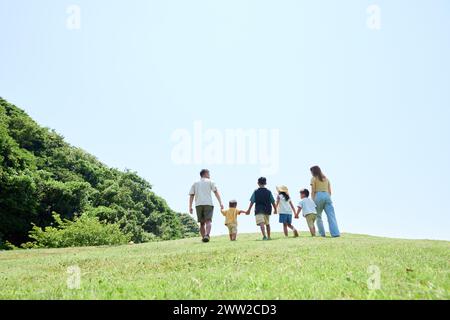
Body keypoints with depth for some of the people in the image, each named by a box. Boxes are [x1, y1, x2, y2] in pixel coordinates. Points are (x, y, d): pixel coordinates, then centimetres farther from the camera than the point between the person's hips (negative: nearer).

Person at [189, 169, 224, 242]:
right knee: (208, 221, -11)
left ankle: (203, 237, 7)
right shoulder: (210, 182, 12)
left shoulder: (195, 183, 21)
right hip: (208, 203, -3)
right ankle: (206, 235, -33)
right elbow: (216, 192, -1)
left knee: (202, 223, 13)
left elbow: (191, 196, 11)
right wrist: (221, 203, -7)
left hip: (198, 204, 3)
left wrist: (190, 207, 7)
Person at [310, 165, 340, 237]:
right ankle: (335, 233, -19)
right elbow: (330, 191, 17)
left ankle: (322, 233, 6)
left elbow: (313, 192, -1)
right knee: (331, 216, -6)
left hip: (319, 196, -4)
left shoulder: (314, 178, 6)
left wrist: (313, 201, 0)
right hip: (327, 196, 4)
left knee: (318, 216, 10)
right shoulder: (326, 178, 21)